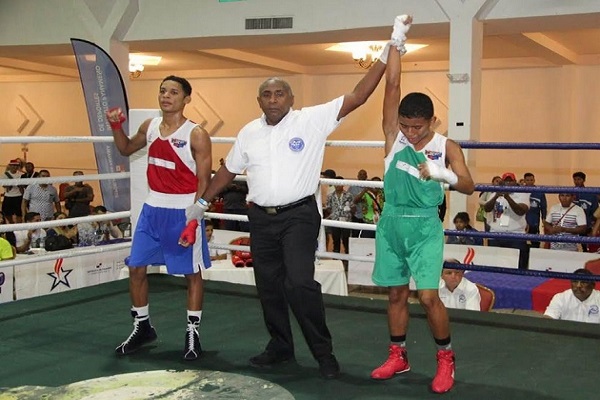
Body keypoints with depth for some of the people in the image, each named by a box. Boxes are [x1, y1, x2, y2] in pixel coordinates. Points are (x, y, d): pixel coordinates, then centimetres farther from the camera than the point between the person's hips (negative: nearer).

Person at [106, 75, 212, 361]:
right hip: (153, 208, 6)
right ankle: (142, 327, 25)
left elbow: (204, 181, -12)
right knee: (136, 268, 8)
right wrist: (116, 126, 5)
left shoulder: (196, 135, -12)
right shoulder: (149, 127, 5)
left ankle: (193, 333, 18)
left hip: (184, 211, -6)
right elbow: (126, 149, 24)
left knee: (192, 272, 5)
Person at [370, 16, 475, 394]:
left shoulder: (447, 146, -5)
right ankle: (398, 356, 25)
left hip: (425, 225, -3)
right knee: (396, 293, 11)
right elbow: (392, 86, -8)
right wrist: (396, 42, -12)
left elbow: (469, 186, -11)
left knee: (428, 295, -10)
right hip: (392, 222, 3)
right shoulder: (394, 135, -1)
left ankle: (446, 359, 9)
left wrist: (444, 174, -30)